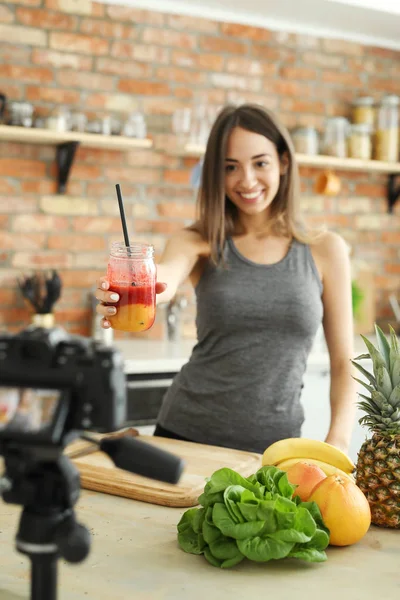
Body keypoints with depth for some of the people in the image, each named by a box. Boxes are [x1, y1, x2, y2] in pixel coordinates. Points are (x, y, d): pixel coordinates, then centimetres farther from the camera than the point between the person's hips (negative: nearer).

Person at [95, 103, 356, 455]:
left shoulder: (324, 251, -1)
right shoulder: (200, 242, -3)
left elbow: (343, 363, 2)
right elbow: (165, 275, -26)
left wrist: (338, 441, -12)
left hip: (274, 447, 0)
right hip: (185, 435, 0)